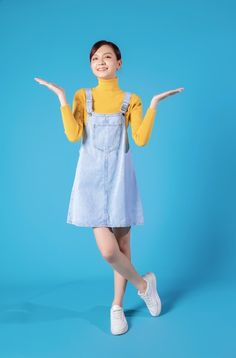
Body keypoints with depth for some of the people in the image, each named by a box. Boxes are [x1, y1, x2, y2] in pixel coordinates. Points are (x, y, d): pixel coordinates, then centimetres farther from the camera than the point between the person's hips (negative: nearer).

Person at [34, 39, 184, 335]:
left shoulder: (131, 100, 6)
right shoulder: (83, 96, 7)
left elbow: (141, 139, -9)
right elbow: (73, 135, -9)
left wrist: (154, 103, -8)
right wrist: (61, 97, -8)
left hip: (120, 177, 1)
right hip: (91, 177, 0)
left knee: (123, 246, 6)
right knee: (108, 250, -9)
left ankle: (117, 305, 27)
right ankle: (144, 283, 21)